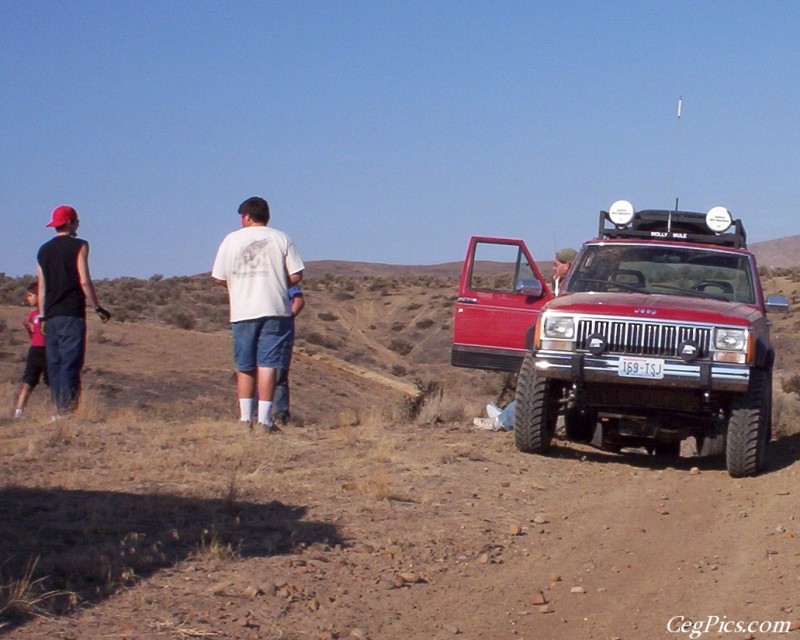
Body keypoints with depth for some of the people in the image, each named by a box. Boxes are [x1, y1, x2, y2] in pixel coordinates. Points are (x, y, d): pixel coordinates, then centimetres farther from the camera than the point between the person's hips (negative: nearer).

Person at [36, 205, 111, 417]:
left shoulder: (43, 250, 15)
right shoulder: (78, 246, -2)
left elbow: (42, 287, 14)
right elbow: (84, 281, -9)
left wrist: (43, 316, 18)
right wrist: (98, 308, -3)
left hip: (51, 315, 6)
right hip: (72, 314, -6)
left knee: (54, 364, 7)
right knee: (70, 363, -9)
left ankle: (59, 409, 6)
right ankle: (68, 409, -16)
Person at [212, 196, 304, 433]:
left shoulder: (232, 239, 6)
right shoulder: (281, 239, 4)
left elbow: (219, 278, 6)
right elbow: (296, 275, 0)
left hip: (242, 312, 1)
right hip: (275, 310, -1)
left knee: (245, 367, 10)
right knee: (267, 364, -2)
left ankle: (245, 417, 8)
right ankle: (264, 419, -7)